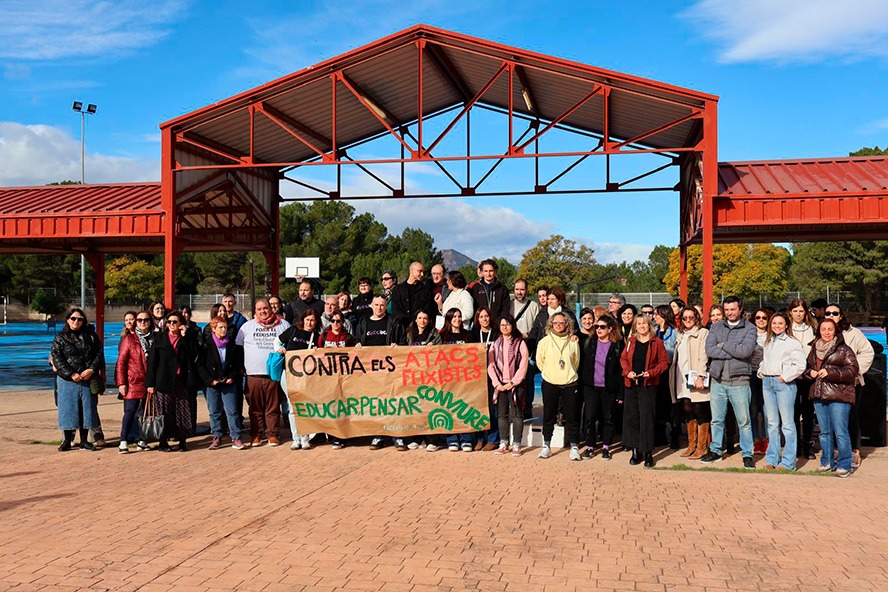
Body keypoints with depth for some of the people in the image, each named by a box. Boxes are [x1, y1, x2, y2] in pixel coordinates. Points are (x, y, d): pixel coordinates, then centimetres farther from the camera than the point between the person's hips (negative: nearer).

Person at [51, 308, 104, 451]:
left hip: (88, 379, 2)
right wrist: (71, 374, -14)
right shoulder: (60, 338, 4)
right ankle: (67, 441, 11)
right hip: (68, 380, -2)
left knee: (86, 408, 3)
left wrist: (91, 370, -11)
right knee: (68, 408, 1)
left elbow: (99, 354, 5)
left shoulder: (91, 336, 10)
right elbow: (56, 358, -4)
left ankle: (84, 441, 12)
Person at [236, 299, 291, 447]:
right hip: (253, 374, 1)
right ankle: (256, 434, 14)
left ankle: (273, 434, 10)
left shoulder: (283, 325, 10)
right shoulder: (247, 326, 12)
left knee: (273, 407, 2)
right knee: (255, 407, 4)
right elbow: (237, 347, 14)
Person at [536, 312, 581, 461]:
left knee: (572, 415, 2)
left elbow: (576, 361, 13)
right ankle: (546, 445, 19)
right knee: (549, 415, 7)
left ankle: (574, 447, 12)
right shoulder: (544, 341, 0)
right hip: (549, 384, 0)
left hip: (570, 383, 0)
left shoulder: (573, 341, 1)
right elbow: (540, 361, 10)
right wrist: (550, 373, 11)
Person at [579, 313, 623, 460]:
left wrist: (621, 393, -6)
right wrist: (580, 383, -1)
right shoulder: (588, 342, 4)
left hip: (609, 388, -1)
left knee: (608, 418, 7)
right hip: (590, 387, 1)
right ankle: (589, 446, 12)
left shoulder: (617, 346, -3)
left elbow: (621, 370, -3)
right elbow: (581, 363, 10)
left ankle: (606, 447, 20)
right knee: (589, 417, -1)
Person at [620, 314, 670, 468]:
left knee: (646, 418, -3)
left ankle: (648, 453, 6)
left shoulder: (657, 342, 0)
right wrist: (628, 372, -5)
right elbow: (623, 359, 13)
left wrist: (652, 372, -13)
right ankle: (636, 451, 14)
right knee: (631, 417, 4)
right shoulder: (631, 341, 10)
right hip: (631, 385, 4)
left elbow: (664, 362, 1)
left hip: (648, 385, -3)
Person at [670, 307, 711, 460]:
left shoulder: (703, 332, -1)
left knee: (700, 412, -4)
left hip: (695, 379, -6)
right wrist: (674, 377, 13)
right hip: (682, 380, 6)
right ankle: (691, 446, 17)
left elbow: (703, 357, -10)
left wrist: (700, 376, -19)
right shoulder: (681, 335, 20)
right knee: (688, 412, 9)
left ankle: (702, 448, 2)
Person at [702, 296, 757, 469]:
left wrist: (723, 345, -7)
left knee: (744, 421, 3)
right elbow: (709, 350, -6)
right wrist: (734, 351, -11)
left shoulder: (749, 329, 1)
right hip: (717, 380, 3)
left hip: (739, 381, -3)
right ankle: (715, 451, 25)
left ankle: (747, 455, 15)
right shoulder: (716, 327, 9)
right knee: (716, 419, 12)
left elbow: (746, 351, -17)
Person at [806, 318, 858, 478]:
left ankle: (844, 465, 4)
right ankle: (827, 462, 23)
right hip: (819, 395, 6)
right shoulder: (814, 349, 15)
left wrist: (830, 373, -17)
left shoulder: (844, 349, -3)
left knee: (840, 432, -6)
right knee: (824, 431, 12)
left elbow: (853, 370, -9)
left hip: (839, 396, -6)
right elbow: (807, 365, 26)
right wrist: (810, 372, 3)